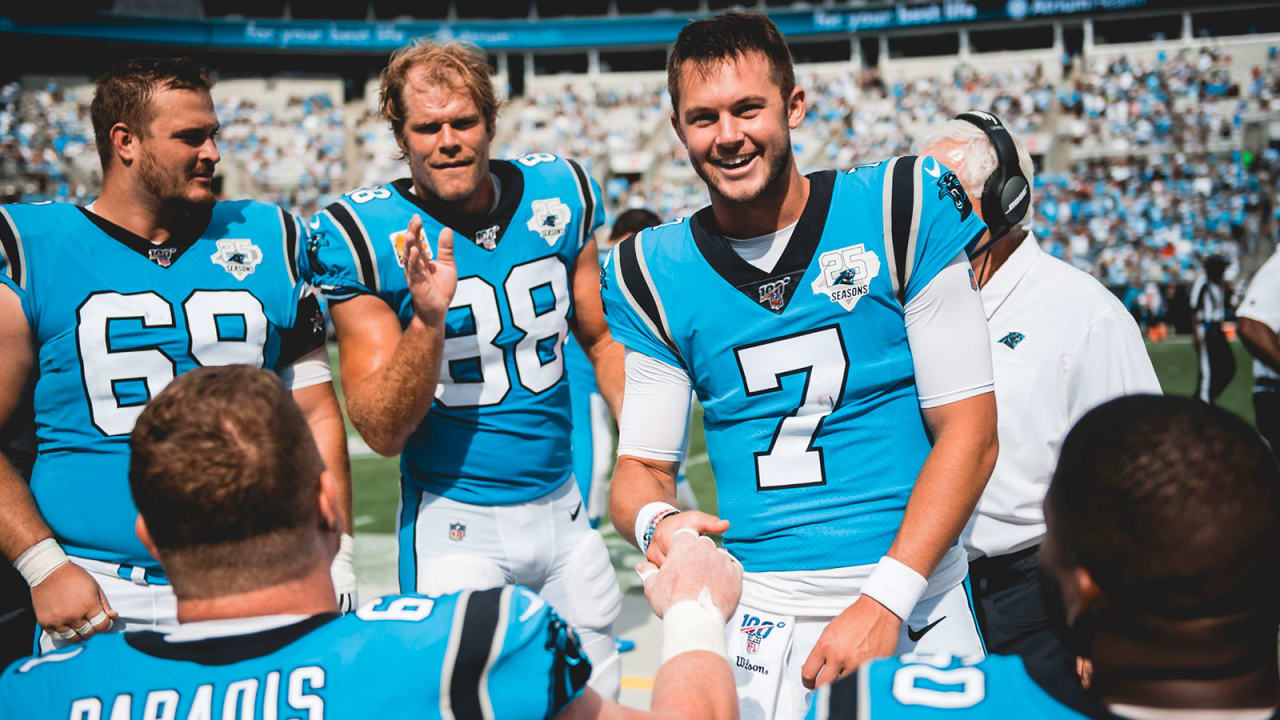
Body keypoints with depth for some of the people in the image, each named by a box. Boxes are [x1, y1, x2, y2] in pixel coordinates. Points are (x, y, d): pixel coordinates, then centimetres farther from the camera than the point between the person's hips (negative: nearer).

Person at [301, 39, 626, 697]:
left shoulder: (559, 195, -2)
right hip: (454, 524, -4)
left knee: (596, 694, 14)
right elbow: (383, 434, -14)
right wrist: (427, 321, -29)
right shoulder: (362, 235, -13)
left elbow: (601, 339, 12)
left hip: (562, 510, 4)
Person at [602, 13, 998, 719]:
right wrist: (655, 521, -18)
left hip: (916, 601, -1)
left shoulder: (902, 208, -4)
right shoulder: (652, 274, 2)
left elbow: (968, 431, -7)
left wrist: (884, 600, -15)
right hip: (758, 615, 1)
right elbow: (642, 464, 5)